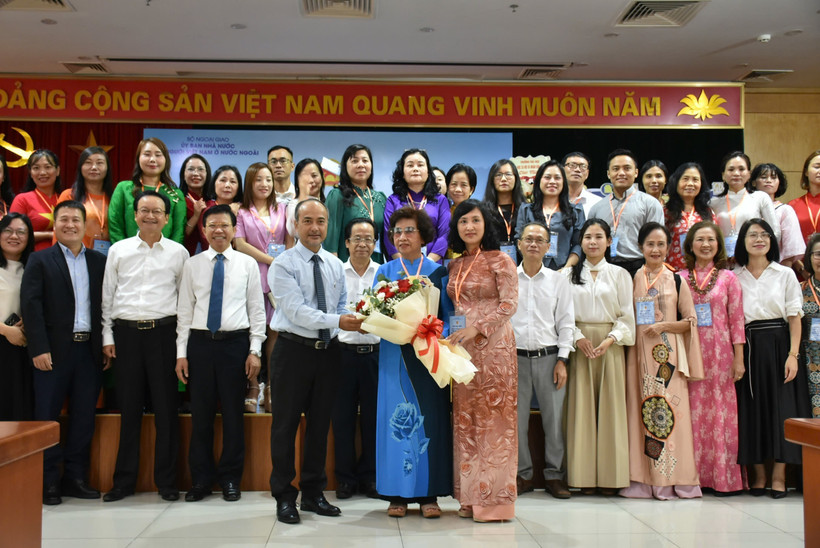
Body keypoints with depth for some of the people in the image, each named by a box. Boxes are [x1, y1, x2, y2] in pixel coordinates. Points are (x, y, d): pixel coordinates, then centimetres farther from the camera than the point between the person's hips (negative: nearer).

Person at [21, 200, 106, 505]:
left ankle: (75, 478, 18)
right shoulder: (40, 260, 3)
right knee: (47, 417, 3)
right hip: (54, 351, -3)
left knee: (84, 417, 7)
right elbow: (31, 305, -5)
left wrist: (108, 345, 1)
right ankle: (48, 482, 12)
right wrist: (39, 349, -13)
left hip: (90, 350, 3)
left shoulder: (99, 261, 10)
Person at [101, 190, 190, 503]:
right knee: (128, 407, 6)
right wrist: (107, 336, 4)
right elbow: (108, 295, 10)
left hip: (163, 332, -1)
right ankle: (124, 481, 17)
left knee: (165, 407, 2)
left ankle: (166, 481, 13)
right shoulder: (118, 250, 9)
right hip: (126, 333, 1)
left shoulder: (178, 252, 6)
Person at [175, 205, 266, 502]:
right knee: (200, 413, 5)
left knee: (233, 413, 5)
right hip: (200, 343, 1)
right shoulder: (192, 265, 7)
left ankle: (230, 479, 18)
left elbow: (257, 310, 3)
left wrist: (255, 350, -3)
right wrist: (181, 352, 2)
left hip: (235, 343, -1)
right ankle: (201, 478, 18)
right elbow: (184, 311, 7)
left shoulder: (248, 264, 4)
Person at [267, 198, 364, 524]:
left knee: (320, 423, 13)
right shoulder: (283, 265, -9)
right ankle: (284, 497, 18)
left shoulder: (334, 265, 10)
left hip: (327, 350, 5)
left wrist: (354, 319, -8)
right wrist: (337, 321, -29)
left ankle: (313, 494, 27)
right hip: (293, 350, -5)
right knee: (286, 424, 3)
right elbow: (297, 311, -19)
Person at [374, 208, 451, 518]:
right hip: (395, 354, 1)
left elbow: (446, 314, 3)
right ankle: (397, 494, 8)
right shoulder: (385, 271, 10)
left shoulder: (437, 271, 8)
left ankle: (428, 494, 7)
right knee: (395, 417, 0)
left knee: (430, 418, -1)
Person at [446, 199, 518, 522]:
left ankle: (494, 498, 3)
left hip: (492, 346, -6)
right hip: (461, 347, 6)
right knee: (465, 418, 6)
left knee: (493, 418, -4)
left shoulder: (500, 261, -2)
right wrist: (449, 336, 0)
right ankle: (471, 496, 14)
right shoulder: (455, 265, 14)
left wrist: (476, 328, -20)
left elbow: (509, 304, -11)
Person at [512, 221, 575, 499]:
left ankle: (554, 475, 14)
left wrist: (562, 360, -2)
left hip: (549, 357, 0)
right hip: (516, 357, 0)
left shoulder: (558, 281, 7)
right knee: (516, 419, 3)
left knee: (554, 418, 1)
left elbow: (566, 322, 6)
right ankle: (523, 475, 16)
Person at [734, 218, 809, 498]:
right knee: (751, 408, 2)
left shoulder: (785, 274, 5)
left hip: (778, 345, -1)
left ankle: (779, 475, 6)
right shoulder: (734, 277, 8)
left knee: (781, 407, -2)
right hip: (747, 348, 1)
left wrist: (793, 354, -10)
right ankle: (758, 473, 13)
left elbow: (794, 317, 1)